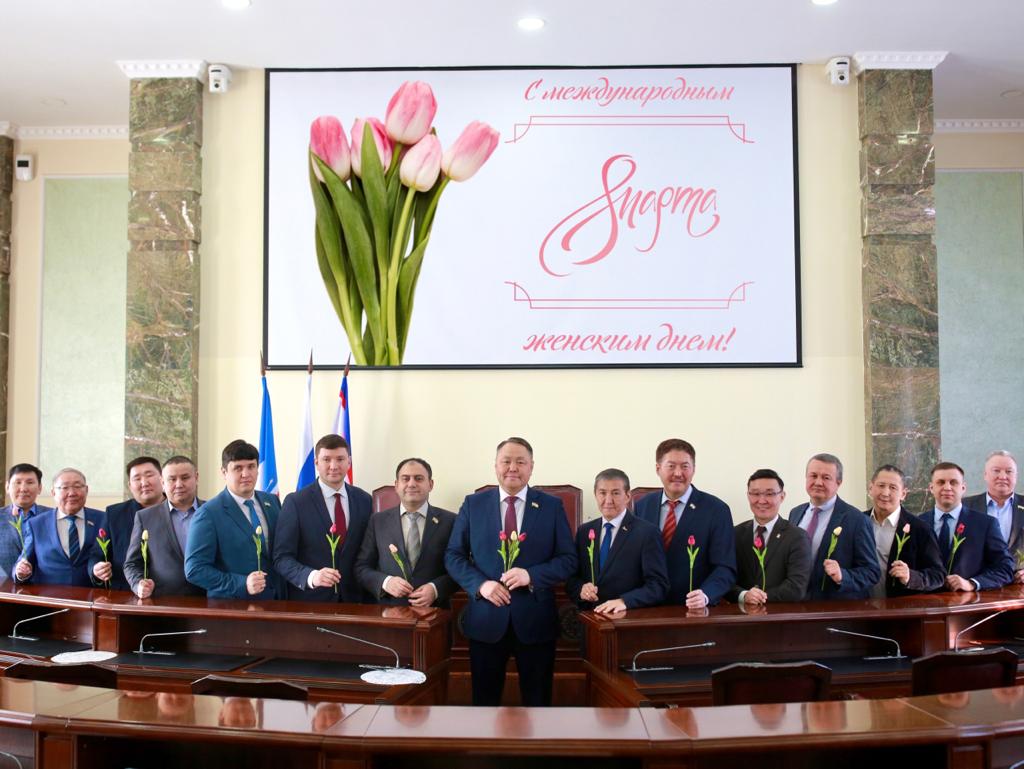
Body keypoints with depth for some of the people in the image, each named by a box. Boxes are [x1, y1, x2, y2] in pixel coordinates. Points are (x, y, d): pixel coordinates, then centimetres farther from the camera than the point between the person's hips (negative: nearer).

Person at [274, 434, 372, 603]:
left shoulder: (364, 500, 3)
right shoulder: (295, 502, -8)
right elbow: (281, 557, -11)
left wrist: (368, 599, -2)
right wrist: (311, 576, -27)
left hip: (353, 600, 3)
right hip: (309, 602, -3)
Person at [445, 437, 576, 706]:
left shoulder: (552, 506, 2)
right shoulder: (473, 504, 4)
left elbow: (568, 559, -1)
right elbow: (453, 555, 3)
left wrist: (531, 575, -18)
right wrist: (480, 584, -13)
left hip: (535, 620, 0)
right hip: (486, 619, 1)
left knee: (538, 699, 11)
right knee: (484, 698, 12)